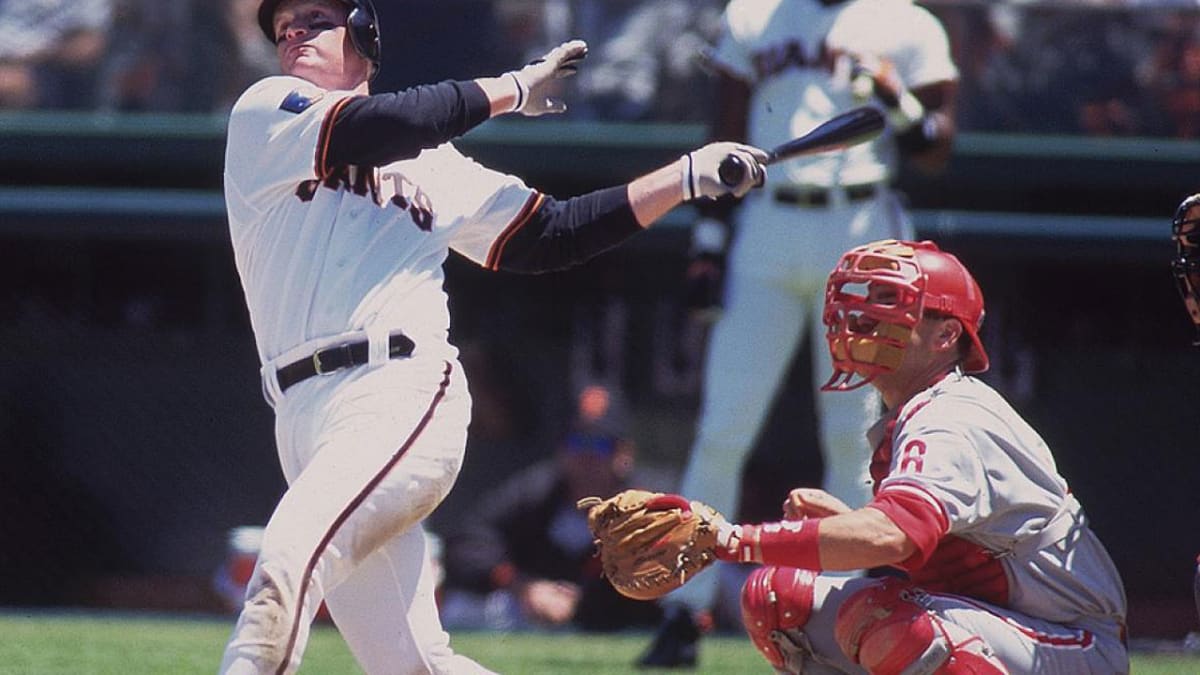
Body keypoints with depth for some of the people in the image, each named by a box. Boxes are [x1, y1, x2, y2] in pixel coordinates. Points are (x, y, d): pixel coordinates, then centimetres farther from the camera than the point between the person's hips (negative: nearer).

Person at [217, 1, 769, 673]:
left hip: (406, 396, -1)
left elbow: (551, 235, 24)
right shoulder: (264, 112, 13)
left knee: (288, 561, -30)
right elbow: (373, 130, -3)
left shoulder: (432, 162, 23)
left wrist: (687, 176, 20)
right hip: (305, 415, 1)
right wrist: (512, 89, 9)